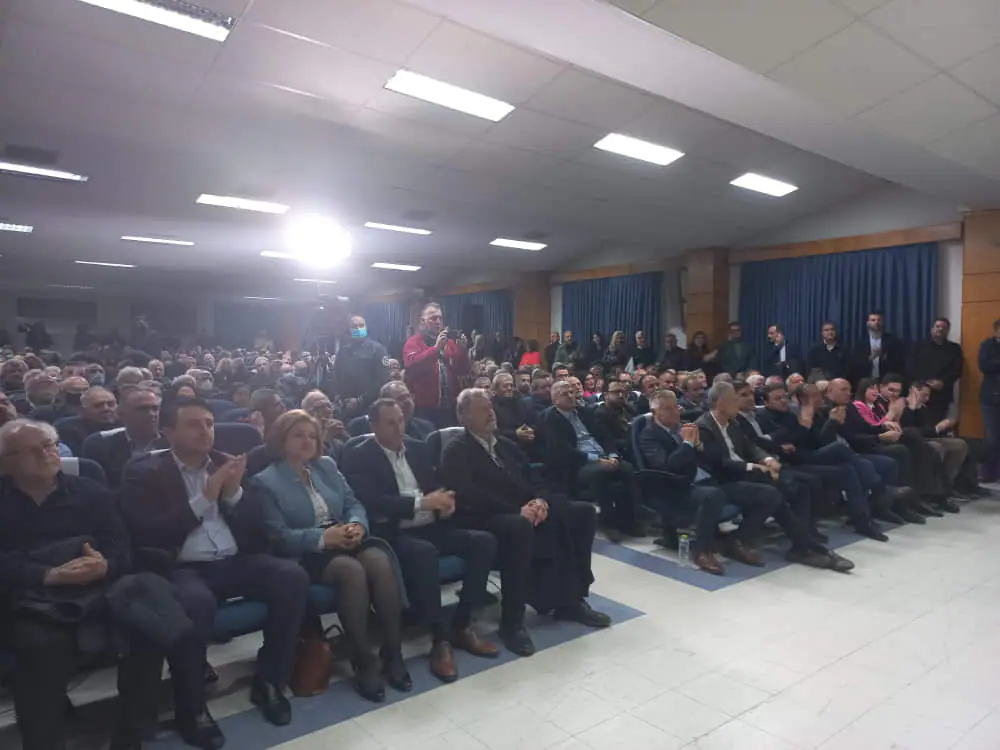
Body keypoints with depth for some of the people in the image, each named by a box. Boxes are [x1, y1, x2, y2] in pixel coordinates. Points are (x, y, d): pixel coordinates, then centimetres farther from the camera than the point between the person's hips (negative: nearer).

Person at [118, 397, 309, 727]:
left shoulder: (226, 464, 13)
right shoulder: (144, 472, 2)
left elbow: (255, 529, 10)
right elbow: (148, 536, -11)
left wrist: (233, 493, -9)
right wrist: (204, 498, -15)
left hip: (235, 562, 4)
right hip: (182, 568, -4)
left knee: (293, 576, -21)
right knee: (197, 601, -37)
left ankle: (269, 680, -5)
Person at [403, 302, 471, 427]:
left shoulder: (449, 342, 15)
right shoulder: (414, 342, 1)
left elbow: (463, 371, 9)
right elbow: (412, 366, -19)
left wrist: (462, 349, -6)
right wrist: (436, 347, -22)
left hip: (449, 408, 5)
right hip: (424, 409, -4)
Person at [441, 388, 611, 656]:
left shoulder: (506, 445, 21)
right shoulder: (456, 452, -3)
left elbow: (530, 479, 17)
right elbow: (471, 496, -16)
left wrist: (540, 500, -7)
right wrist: (517, 511, -22)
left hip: (526, 511, 8)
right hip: (486, 518, -8)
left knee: (584, 512, -4)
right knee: (519, 527, -41)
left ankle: (571, 599, 1)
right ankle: (512, 621, -27)